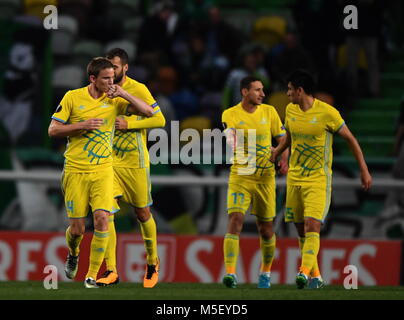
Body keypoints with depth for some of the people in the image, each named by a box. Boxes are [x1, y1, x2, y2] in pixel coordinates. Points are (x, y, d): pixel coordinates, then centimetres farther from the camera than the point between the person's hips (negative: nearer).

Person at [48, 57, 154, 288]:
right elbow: (53, 130, -3)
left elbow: (148, 112, 0)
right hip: (76, 171, -1)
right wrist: (83, 125, -15)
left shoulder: (114, 100, 4)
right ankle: (73, 254, 36)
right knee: (77, 228, 0)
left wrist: (124, 94, -11)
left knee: (102, 218, -17)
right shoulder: (73, 97, -2)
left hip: (103, 170, 1)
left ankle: (92, 275, -7)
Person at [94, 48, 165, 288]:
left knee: (143, 213, 9)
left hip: (135, 162, -3)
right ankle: (111, 271, -11)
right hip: (110, 161, 3)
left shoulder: (138, 89, -8)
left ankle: (153, 262, 32)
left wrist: (129, 124, -18)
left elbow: (160, 120, -9)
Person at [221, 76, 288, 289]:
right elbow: (231, 141, -16)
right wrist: (235, 145, -40)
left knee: (266, 229, 9)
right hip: (240, 177, -2)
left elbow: (282, 139, 12)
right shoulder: (230, 114, -2)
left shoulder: (269, 112, 6)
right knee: (235, 220, -18)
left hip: (265, 177, 2)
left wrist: (284, 158, -7)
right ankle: (230, 272, -20)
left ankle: (265, 272, 29)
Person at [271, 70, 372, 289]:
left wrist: (364, 171, -3)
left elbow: (350, 139, -4)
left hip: (319, 179, -6)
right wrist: (277, 152, 13)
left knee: (312, 226, -19)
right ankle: (316, 277, 15)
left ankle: (305, 272, -26)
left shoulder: (327, 113, -12)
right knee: (301, 230, 6)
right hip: (294, 178, 6)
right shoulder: (290, 110, 5)